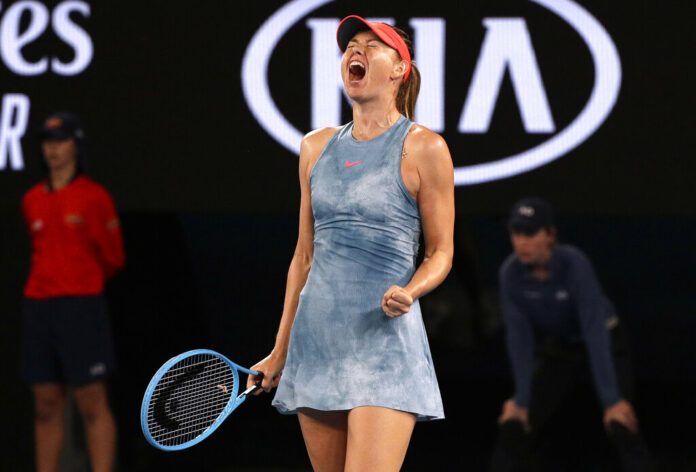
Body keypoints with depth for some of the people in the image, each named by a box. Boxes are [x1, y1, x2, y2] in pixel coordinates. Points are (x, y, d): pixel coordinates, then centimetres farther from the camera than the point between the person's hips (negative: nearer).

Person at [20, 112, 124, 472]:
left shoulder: (94, 197, -3)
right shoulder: (32, 200, 13)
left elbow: (113, 258, 2)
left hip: (81, 306, -5)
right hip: (37, 307, 5)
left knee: (92, 404, -6)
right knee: (46, 406, 7)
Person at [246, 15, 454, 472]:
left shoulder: (423, 147, -2)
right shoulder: (317, 147, 13)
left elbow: (440, 252, 1)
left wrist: (408, 292, -21)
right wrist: (280, 352, 18)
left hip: (385, 342, -5)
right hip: (316, 340, 5)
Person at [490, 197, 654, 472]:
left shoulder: (575, 264, -30)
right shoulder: (510, 274, -20)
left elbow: (595, 333, -32)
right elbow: (519, 337, -15)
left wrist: (611, 400, -34)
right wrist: (522, 400, -17)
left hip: (605, 346, -3)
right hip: (555, 351, 3)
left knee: (622, 426, -21)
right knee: (514, 429, -6)